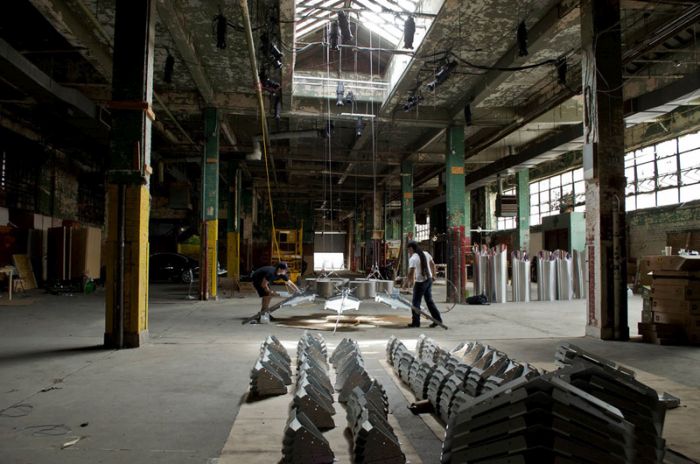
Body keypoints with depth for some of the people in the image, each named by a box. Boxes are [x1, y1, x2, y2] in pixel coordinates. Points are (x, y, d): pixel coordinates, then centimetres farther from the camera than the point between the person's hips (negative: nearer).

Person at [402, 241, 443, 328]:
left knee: (416, 302, 3)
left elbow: (411, 273, -23)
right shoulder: (426, 254, 5)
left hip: (420, 282, -8)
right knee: (429, 300, 16)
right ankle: (438, 319, 16)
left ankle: (416, 322, 7)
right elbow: (432, 264, 19)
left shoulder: (413, 259, -18)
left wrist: (406, 283, -13)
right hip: (429, 279, 8)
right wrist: (433, 273, 33)